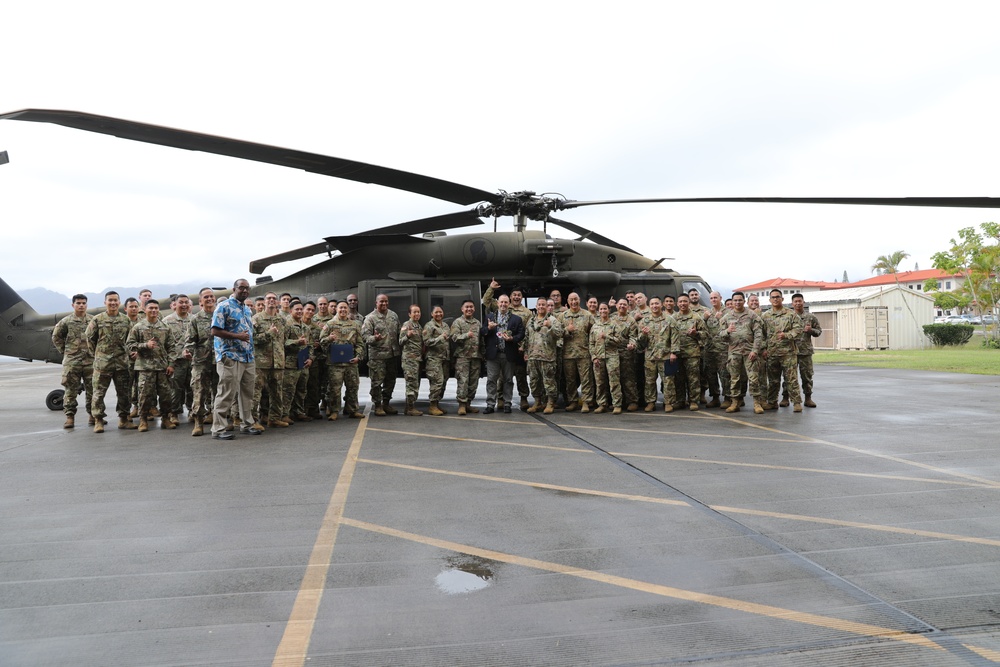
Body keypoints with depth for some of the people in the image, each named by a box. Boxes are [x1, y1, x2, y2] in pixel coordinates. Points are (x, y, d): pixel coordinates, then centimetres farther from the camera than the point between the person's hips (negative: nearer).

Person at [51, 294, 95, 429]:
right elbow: (56, 337, 12)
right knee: (70, 389, 1)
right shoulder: (66, 321, 3)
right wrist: (64, 351, 7)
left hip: (90, 360, 1)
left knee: (92, 389, 6)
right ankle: (70, 416, 5)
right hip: (71, 361, -1)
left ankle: (92, 414, 16)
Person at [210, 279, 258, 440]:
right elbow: (215, 331, -14)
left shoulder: (248, 309, 18)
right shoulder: (224, 306, -6)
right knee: (227, 394, -7)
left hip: (248, 358, 8)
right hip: (230, 357, -8)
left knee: (247, 393, 12)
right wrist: (238, 336, -19)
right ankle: (218, 428, -1)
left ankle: (247, 423, 23)